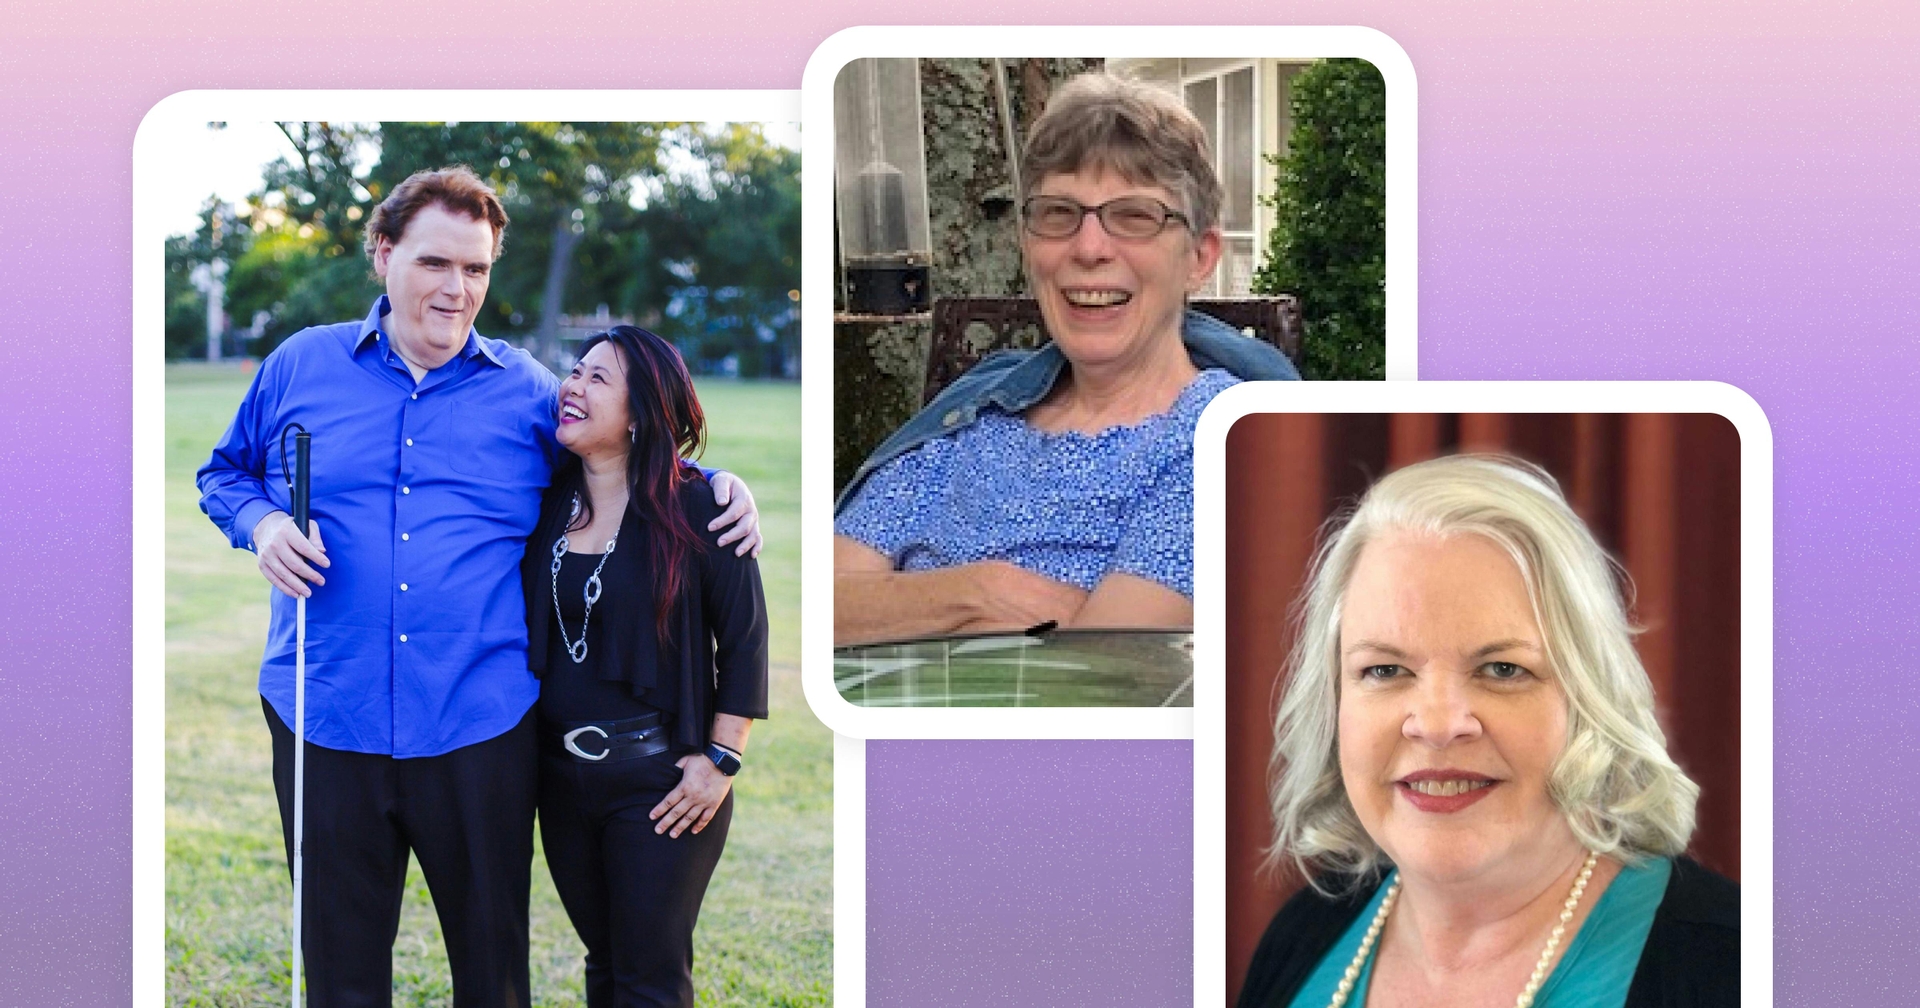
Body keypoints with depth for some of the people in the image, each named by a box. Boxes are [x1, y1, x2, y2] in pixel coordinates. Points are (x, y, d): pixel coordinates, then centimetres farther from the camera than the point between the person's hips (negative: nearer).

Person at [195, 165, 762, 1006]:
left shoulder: (529, 392, 6)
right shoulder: (301, 366, 6)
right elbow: (225, 471, 18)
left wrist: (716, 487, 0)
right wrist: (260, 522, -4)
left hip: (480, 728, 0)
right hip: (325, 725, 0)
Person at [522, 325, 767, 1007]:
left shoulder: (692, 507, -11)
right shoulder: (547, 503, 3)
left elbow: (744, 637, -8)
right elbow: (531, 633, 12)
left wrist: (720, 761, -10)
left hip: (658, 782, -5)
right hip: (560, 775, 5)